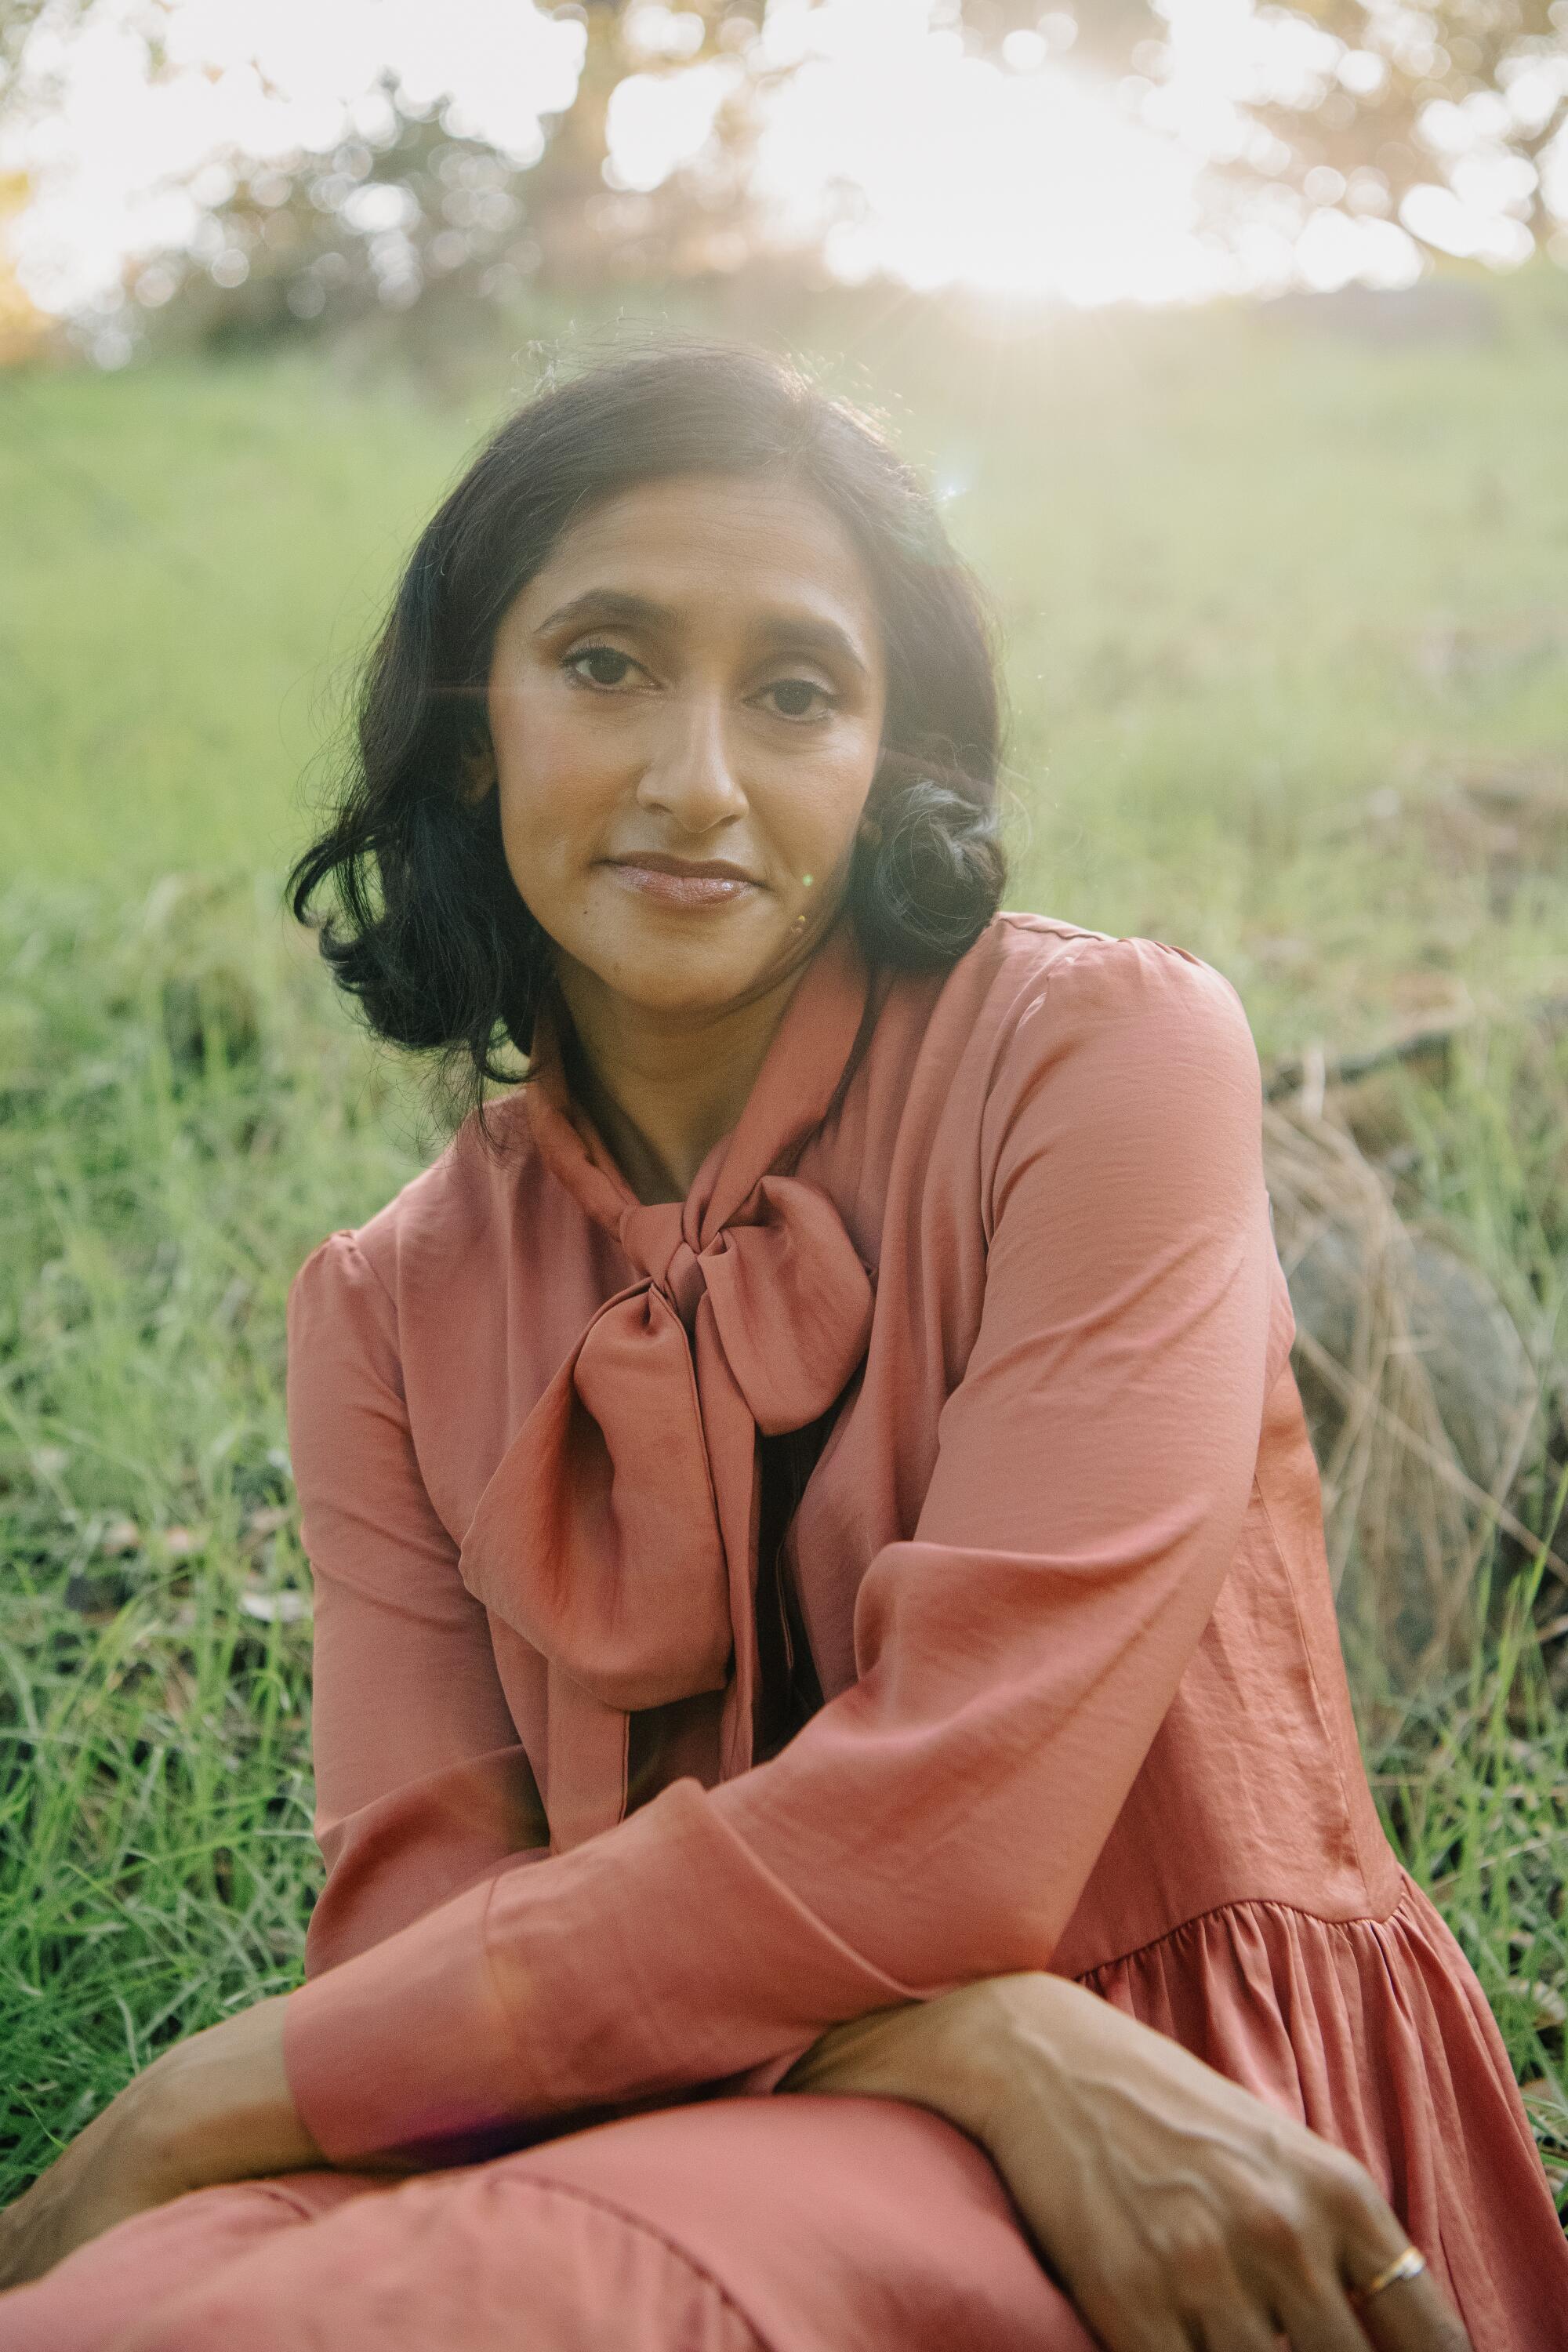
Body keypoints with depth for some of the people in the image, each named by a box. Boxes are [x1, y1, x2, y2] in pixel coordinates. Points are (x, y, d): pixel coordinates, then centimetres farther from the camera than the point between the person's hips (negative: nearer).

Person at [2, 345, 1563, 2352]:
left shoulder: (1106, 1054, -9)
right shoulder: (391, 1312, 5)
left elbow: (950, 1825, -17)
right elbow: (426, 1904, -5)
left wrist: (207, 2109, -11)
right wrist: (973, 2042, -24)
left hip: (1187, 2126, -3)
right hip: (678, 2114, 4)